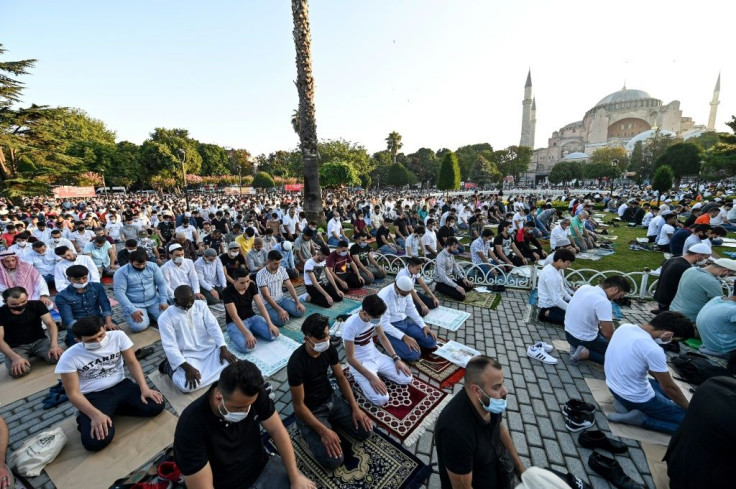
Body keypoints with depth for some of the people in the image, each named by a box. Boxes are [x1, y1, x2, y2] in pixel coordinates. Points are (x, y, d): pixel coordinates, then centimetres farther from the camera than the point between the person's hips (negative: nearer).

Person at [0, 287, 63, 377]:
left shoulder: (37, 305, -7)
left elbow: (50, 324, -13)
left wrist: (54, 344, -29)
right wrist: (15, 357, -31)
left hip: (39, 341, 1)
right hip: (15, 347, -1)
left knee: (59, 356, -26)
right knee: (18, 371, -30)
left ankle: (39, 354, 8)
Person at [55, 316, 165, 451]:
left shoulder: (118, 336, -9)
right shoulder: (69, 357, -12)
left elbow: (132, 363, -5)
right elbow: (73, 393, -10)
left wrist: (144, 388, -17)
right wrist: (95, 415, -25)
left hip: (121, 386, 2)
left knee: (156, 405, -18)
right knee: (95, 442, -25)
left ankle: (114, 409, 6)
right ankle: (88, 419, 9)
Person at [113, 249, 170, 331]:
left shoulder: (152, 266, -3)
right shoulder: (121, 272, -11)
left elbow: (162, 283, 0)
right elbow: (119, 293, -15)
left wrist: (163, 301, -10)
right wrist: (132, 310, -23)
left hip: (154, 301, 3)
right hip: (134, 305, -3)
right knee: (138, 327, -26)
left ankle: (149, 314, 15)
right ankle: (145, 316, 9)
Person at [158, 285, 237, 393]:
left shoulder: (201, 305, 1)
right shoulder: (165, 317, -9)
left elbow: (214, 327, -4)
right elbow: (170, 346, -14)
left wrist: (223, 348, -17)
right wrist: (187, 368, -25)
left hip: (209, 349, 3)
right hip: (188, 356, -2)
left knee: (232, 362, -20)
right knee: (186, 386, -27)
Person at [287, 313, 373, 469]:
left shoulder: (329, 349, -12)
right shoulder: (296, 363, -30)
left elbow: (340, 377, 2)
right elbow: (298, 406, -22)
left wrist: (355, 407, -6)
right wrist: (323, 431, -24)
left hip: (332, 400, 6)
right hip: (310, 411, -5)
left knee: (365, 430, -3)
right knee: (333, 461, -17)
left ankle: (331, 420, 17)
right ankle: (309, 433, 9)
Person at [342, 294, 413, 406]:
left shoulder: (376, 317, -10)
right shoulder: (350, 325, -30)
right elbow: (350, 358, -23)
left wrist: (396, 359, -3)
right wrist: (371, 377, -24)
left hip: (377, 356, 6)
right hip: (360, 363, -6)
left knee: (407, 378, -2)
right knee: (381, 399, -21)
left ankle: (378, 372, 15)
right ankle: (361, 380, 5)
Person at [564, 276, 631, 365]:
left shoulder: (585, 287, -1)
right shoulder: (603, 302, -25)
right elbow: (608, 333, -21)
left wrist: (600, 328, 19)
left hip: (568, 332, 8)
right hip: (584, 339, -8)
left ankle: (577, 345, 13)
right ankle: (585, 353, -7)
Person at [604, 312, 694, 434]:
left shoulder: (624, 327, -5)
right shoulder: (653, 350, -27)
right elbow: (670, 387, -13)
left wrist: (661, 378, 22)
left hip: (613, 386, 8)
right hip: (637, 398, -8)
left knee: (661, 386, 30)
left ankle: (626, 404, 11)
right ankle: (640, 418, -5)